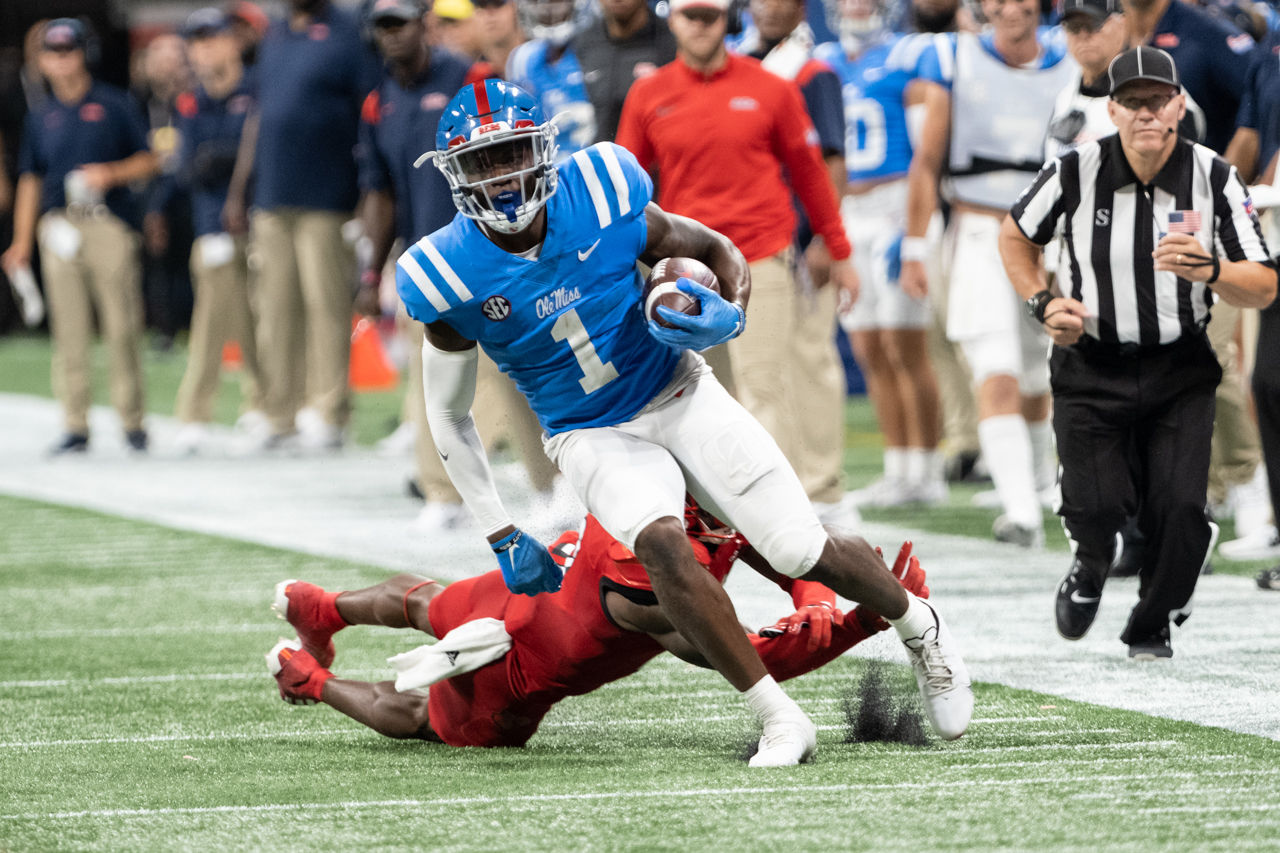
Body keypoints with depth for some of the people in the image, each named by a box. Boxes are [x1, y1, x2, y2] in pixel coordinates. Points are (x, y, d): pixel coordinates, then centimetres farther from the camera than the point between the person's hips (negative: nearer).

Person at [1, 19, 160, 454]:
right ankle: (75, 426, 1)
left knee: (121, 328, -5)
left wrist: (109, 174, -12)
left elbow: (148, 162, 6)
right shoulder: (41, 115, 15)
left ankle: (132, 421, 3)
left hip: (109, 224, -3)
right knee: (69, 332, -1)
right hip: (59, 229, 3)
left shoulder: (115, 105, 5)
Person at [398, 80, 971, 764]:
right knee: (660, 542, -32)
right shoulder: (451, 279, -14)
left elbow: (720, 251, 2)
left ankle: (919, 626, 24)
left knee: (804, 550, -8)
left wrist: (728, 317, -21)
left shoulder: (601, 202, -15)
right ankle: (777, 717, -24)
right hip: (594, 439, 0)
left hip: (678, 396, 0)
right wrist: (502, 537, -2)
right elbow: (448, 415, 0)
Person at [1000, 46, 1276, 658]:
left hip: (1181, 372, 0)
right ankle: (1090, 565, 24)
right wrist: (1041, 303, -4)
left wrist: (1208, 272, -30)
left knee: (1179, 508, -13)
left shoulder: (1214, 178, -10)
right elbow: (1016, 236, 11)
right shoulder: (1076, 171, -10)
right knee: (1098, 505, -14)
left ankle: (1153, 626, 15)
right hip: (1092, 370, 0)